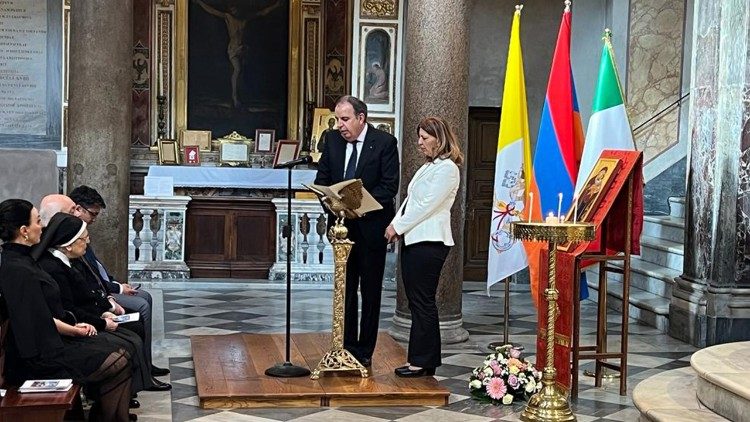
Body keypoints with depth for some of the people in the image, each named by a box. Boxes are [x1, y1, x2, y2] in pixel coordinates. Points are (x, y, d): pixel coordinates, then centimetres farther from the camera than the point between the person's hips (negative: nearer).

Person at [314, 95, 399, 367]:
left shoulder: (384, 142, -9)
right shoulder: (332, 140, 5)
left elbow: (389, 186, -13)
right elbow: (322, 180, 9)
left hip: (371, 225, -4)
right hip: (342, 224, 5)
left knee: (370, 290, 4)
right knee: (345, 289, 10)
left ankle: (365, 351, 12)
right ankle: (347, 347, 19)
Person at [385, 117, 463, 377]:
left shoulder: (447, 168, -10)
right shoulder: (428, 166, 21)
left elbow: (427, 205, -15)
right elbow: (411, 201, 19)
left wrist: (398, 227, -11)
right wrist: (396, 224, 4)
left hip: (429, 241, -9)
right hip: (413, 239, 9)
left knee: (423, 302, -5)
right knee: (417, 302, 10)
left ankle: (423, 362, 2)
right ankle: (419, 360, 16)